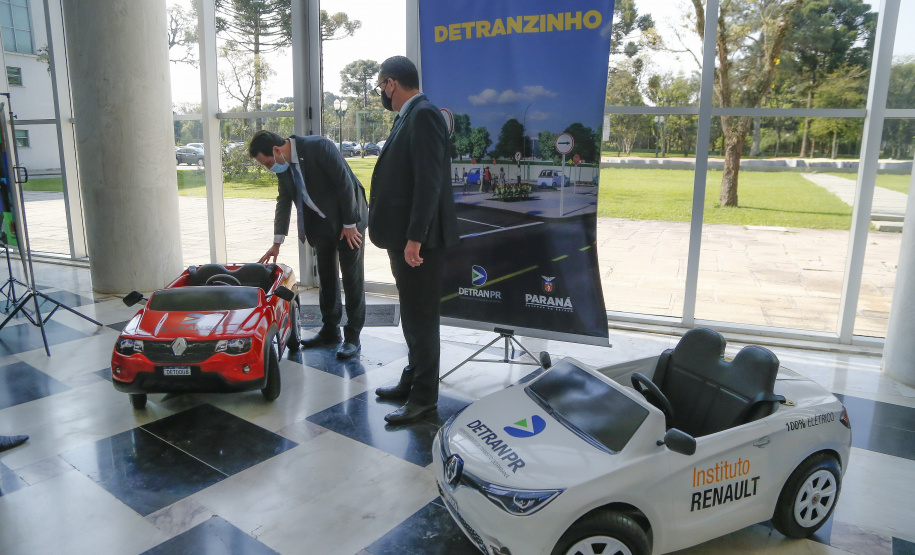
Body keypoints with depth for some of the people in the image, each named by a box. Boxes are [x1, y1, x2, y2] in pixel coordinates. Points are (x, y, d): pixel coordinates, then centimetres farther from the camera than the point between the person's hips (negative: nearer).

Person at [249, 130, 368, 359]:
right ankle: (330, 331, 23)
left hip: (348, 221, -7)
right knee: (326, 278, 12)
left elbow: (345, 183, -22)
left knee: (352, 279, -2)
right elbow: (284, 201, 10)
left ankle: (353, 338, 4)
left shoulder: (319, 147, -22)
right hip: (322, 224, 7)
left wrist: (350, 223, -19)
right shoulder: (283, 166, 0)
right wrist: (277, 242, 9)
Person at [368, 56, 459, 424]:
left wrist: (415, 238, -24)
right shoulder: (408, 117, 15)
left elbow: (429, 181, -23)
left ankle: (424, 396, 13)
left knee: (421, 318, 0)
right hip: (404, 236, 10)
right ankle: (413, 380, 34)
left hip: (419, 240, -10)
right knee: (413, 316, 19)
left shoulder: (423, 115, -15)